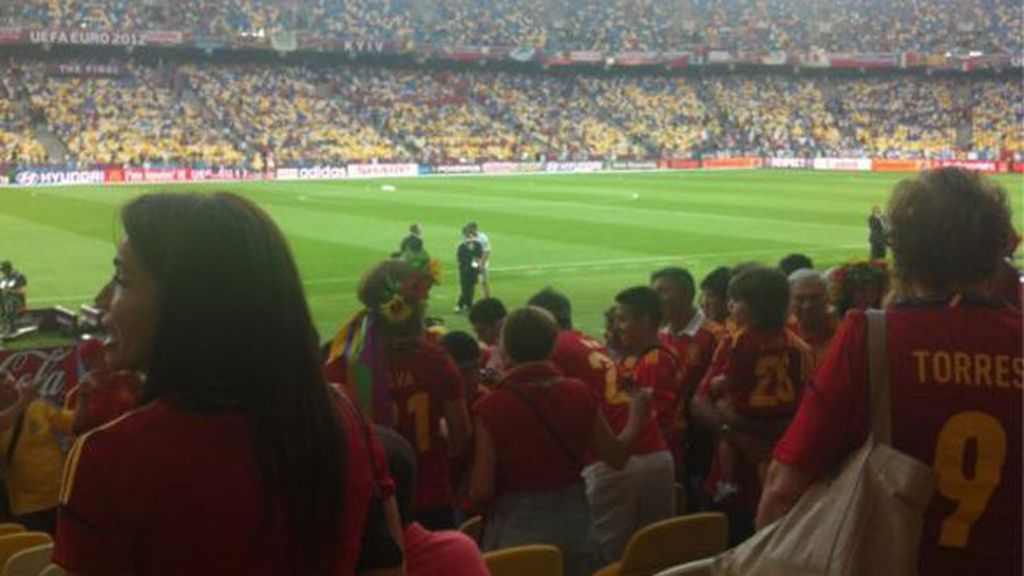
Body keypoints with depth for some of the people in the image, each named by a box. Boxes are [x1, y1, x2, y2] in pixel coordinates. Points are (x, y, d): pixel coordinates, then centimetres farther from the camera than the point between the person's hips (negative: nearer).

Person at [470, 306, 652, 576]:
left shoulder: (492, 406, -15)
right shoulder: (579, 394, -4)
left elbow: (481, 491, -14)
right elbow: (617, 456, 8)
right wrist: (636, 415, 25)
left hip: (516, 528, -3)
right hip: (573, 520, 4)